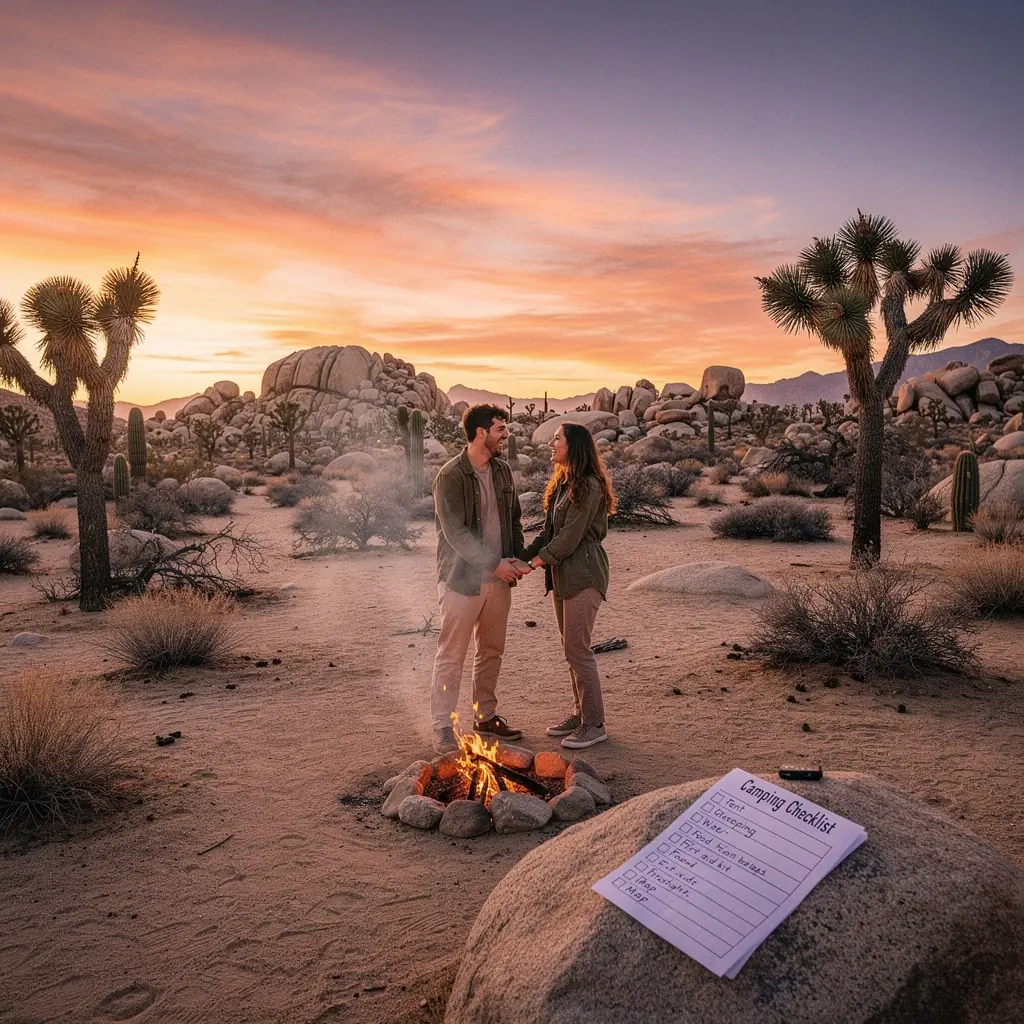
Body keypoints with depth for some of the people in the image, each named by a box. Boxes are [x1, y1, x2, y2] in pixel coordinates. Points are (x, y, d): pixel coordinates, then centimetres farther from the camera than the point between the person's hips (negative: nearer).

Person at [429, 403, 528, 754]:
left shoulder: (502, 471, 7)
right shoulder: (451, 476, -15)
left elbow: (514, 519, 14)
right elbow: (455, 532, -19)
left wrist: (516, 559, -1)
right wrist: (494, 563, -20)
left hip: (498, 579, 7)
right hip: (462, 579, -7)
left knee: (492, 651, 17)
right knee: (451, 656, 2)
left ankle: (486, 716, 32)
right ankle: (442, 728, 13)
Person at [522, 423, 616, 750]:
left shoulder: (589, 486, -15)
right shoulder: (561, 484, 14)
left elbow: (570, 536, -19)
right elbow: (549, 532, 15)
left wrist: (535, 561, -15)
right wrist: (521, 557, 6)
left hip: (583, 575, -9)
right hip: (561, 575, 10)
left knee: (577, 649, -6)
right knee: (571, 648, 15)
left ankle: (594, 725, 6)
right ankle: (580, 714, 27)